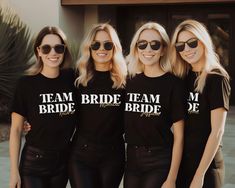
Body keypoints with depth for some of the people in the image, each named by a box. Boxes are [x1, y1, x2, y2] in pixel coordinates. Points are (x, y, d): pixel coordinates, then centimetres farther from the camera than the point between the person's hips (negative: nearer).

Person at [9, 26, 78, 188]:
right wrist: (14, 171, -7)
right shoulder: (26, 83, -8)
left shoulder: (73, 79, -2)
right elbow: (16, 129, -5)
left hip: (64, 161, 3)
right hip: (34, 162, -3)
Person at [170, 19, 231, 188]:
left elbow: (217, 131, -16)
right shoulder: (183, 78, 5)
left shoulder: (216, 78, -12)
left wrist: (200, 174, -18)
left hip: (205, 164, -5)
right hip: (180, 162, 6)